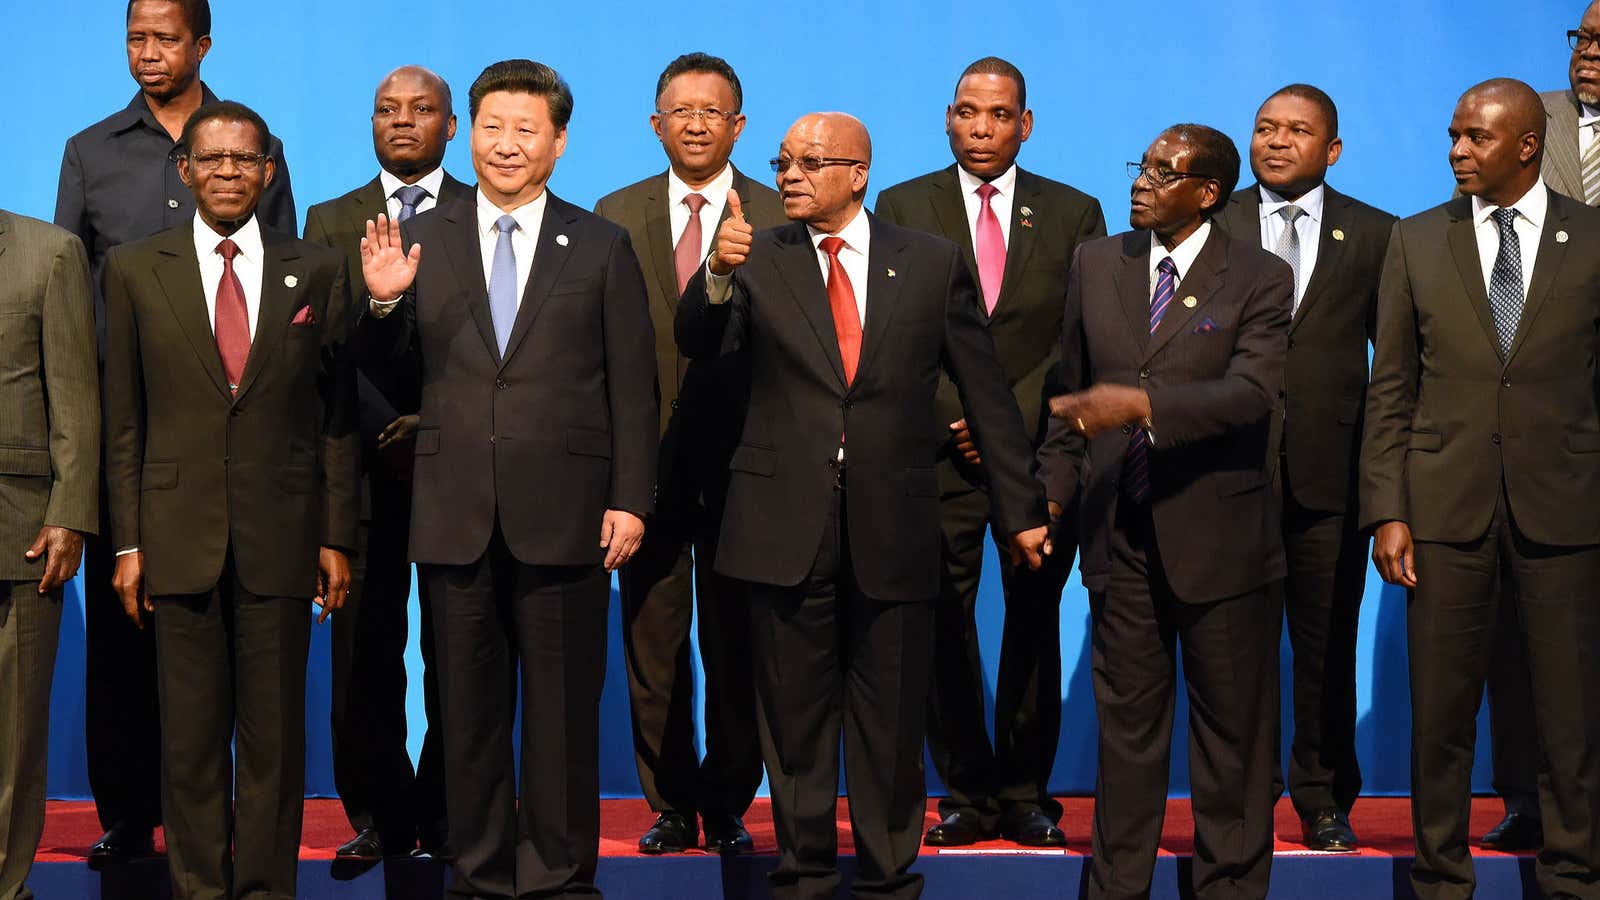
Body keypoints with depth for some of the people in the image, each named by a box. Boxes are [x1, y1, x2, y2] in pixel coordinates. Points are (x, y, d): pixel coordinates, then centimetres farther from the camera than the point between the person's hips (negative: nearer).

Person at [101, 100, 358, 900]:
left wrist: (337, 537, 1)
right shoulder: (135, 270, 5)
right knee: (190, 735, 5)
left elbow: (338, 415, 6)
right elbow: (123, 420, 5)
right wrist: (128, 543, 0)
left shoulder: (317, 272, 6)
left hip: (281, 537, 0)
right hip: (179, 536, 0)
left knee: (275, 733, 5)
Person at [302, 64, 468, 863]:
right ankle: (379, 817, 11)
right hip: (366, 464, 1)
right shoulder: (330, 221, 13)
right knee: (365, 649, 2)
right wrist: (386, 427, -10)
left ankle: (448, 814, 10)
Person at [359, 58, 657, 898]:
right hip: (456, 513, 2)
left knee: (563, 706, 7)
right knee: (468, 704, 10)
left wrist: (631, 500, -4)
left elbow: (633, 388, 2)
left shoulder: (601, 247, 3)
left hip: (563, 513, -1)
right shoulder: (422, 239, 7)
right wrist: (382, 302, -14)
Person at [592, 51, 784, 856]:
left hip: (744, 462, -1)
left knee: (738, 652, 6)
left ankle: (728, 808, 20)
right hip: (649, 459, 2)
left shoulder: (780, 219, 2)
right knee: (653, 649, 8)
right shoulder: (615, 216, 7)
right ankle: (671, 807, 21)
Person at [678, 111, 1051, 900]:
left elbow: (985, 391, 6)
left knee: (890, 723, 9)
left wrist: (1021, 509, 6)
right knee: (795, 717, 9)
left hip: (893, 527, 0)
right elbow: (699, 345, -7)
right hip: (786, 523, 0)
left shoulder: (932, 263, 4)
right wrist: (718, 274, -27)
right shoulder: (758, 259, 5)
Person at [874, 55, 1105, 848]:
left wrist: (1011, 416, -8)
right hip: (939, 452, 0)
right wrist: (957, 420, -9)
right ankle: (967, 794, 9)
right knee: (941, 632, -1)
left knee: (1033, 626, 5)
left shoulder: (1075, 213, 9)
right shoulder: (901, 208, 8)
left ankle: (1026, 793, 15)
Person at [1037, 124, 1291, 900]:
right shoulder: (1096, 264, 7)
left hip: (1218, 534, -3)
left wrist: (1141, 404, -29)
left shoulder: (1259, 278, -5)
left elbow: (1251, 393, -19)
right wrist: (1053, 489, 7)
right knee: (1126, 720, 11)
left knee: (1231, 726, 8)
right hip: (1119, 531, 3)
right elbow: (1072, 391, 13)